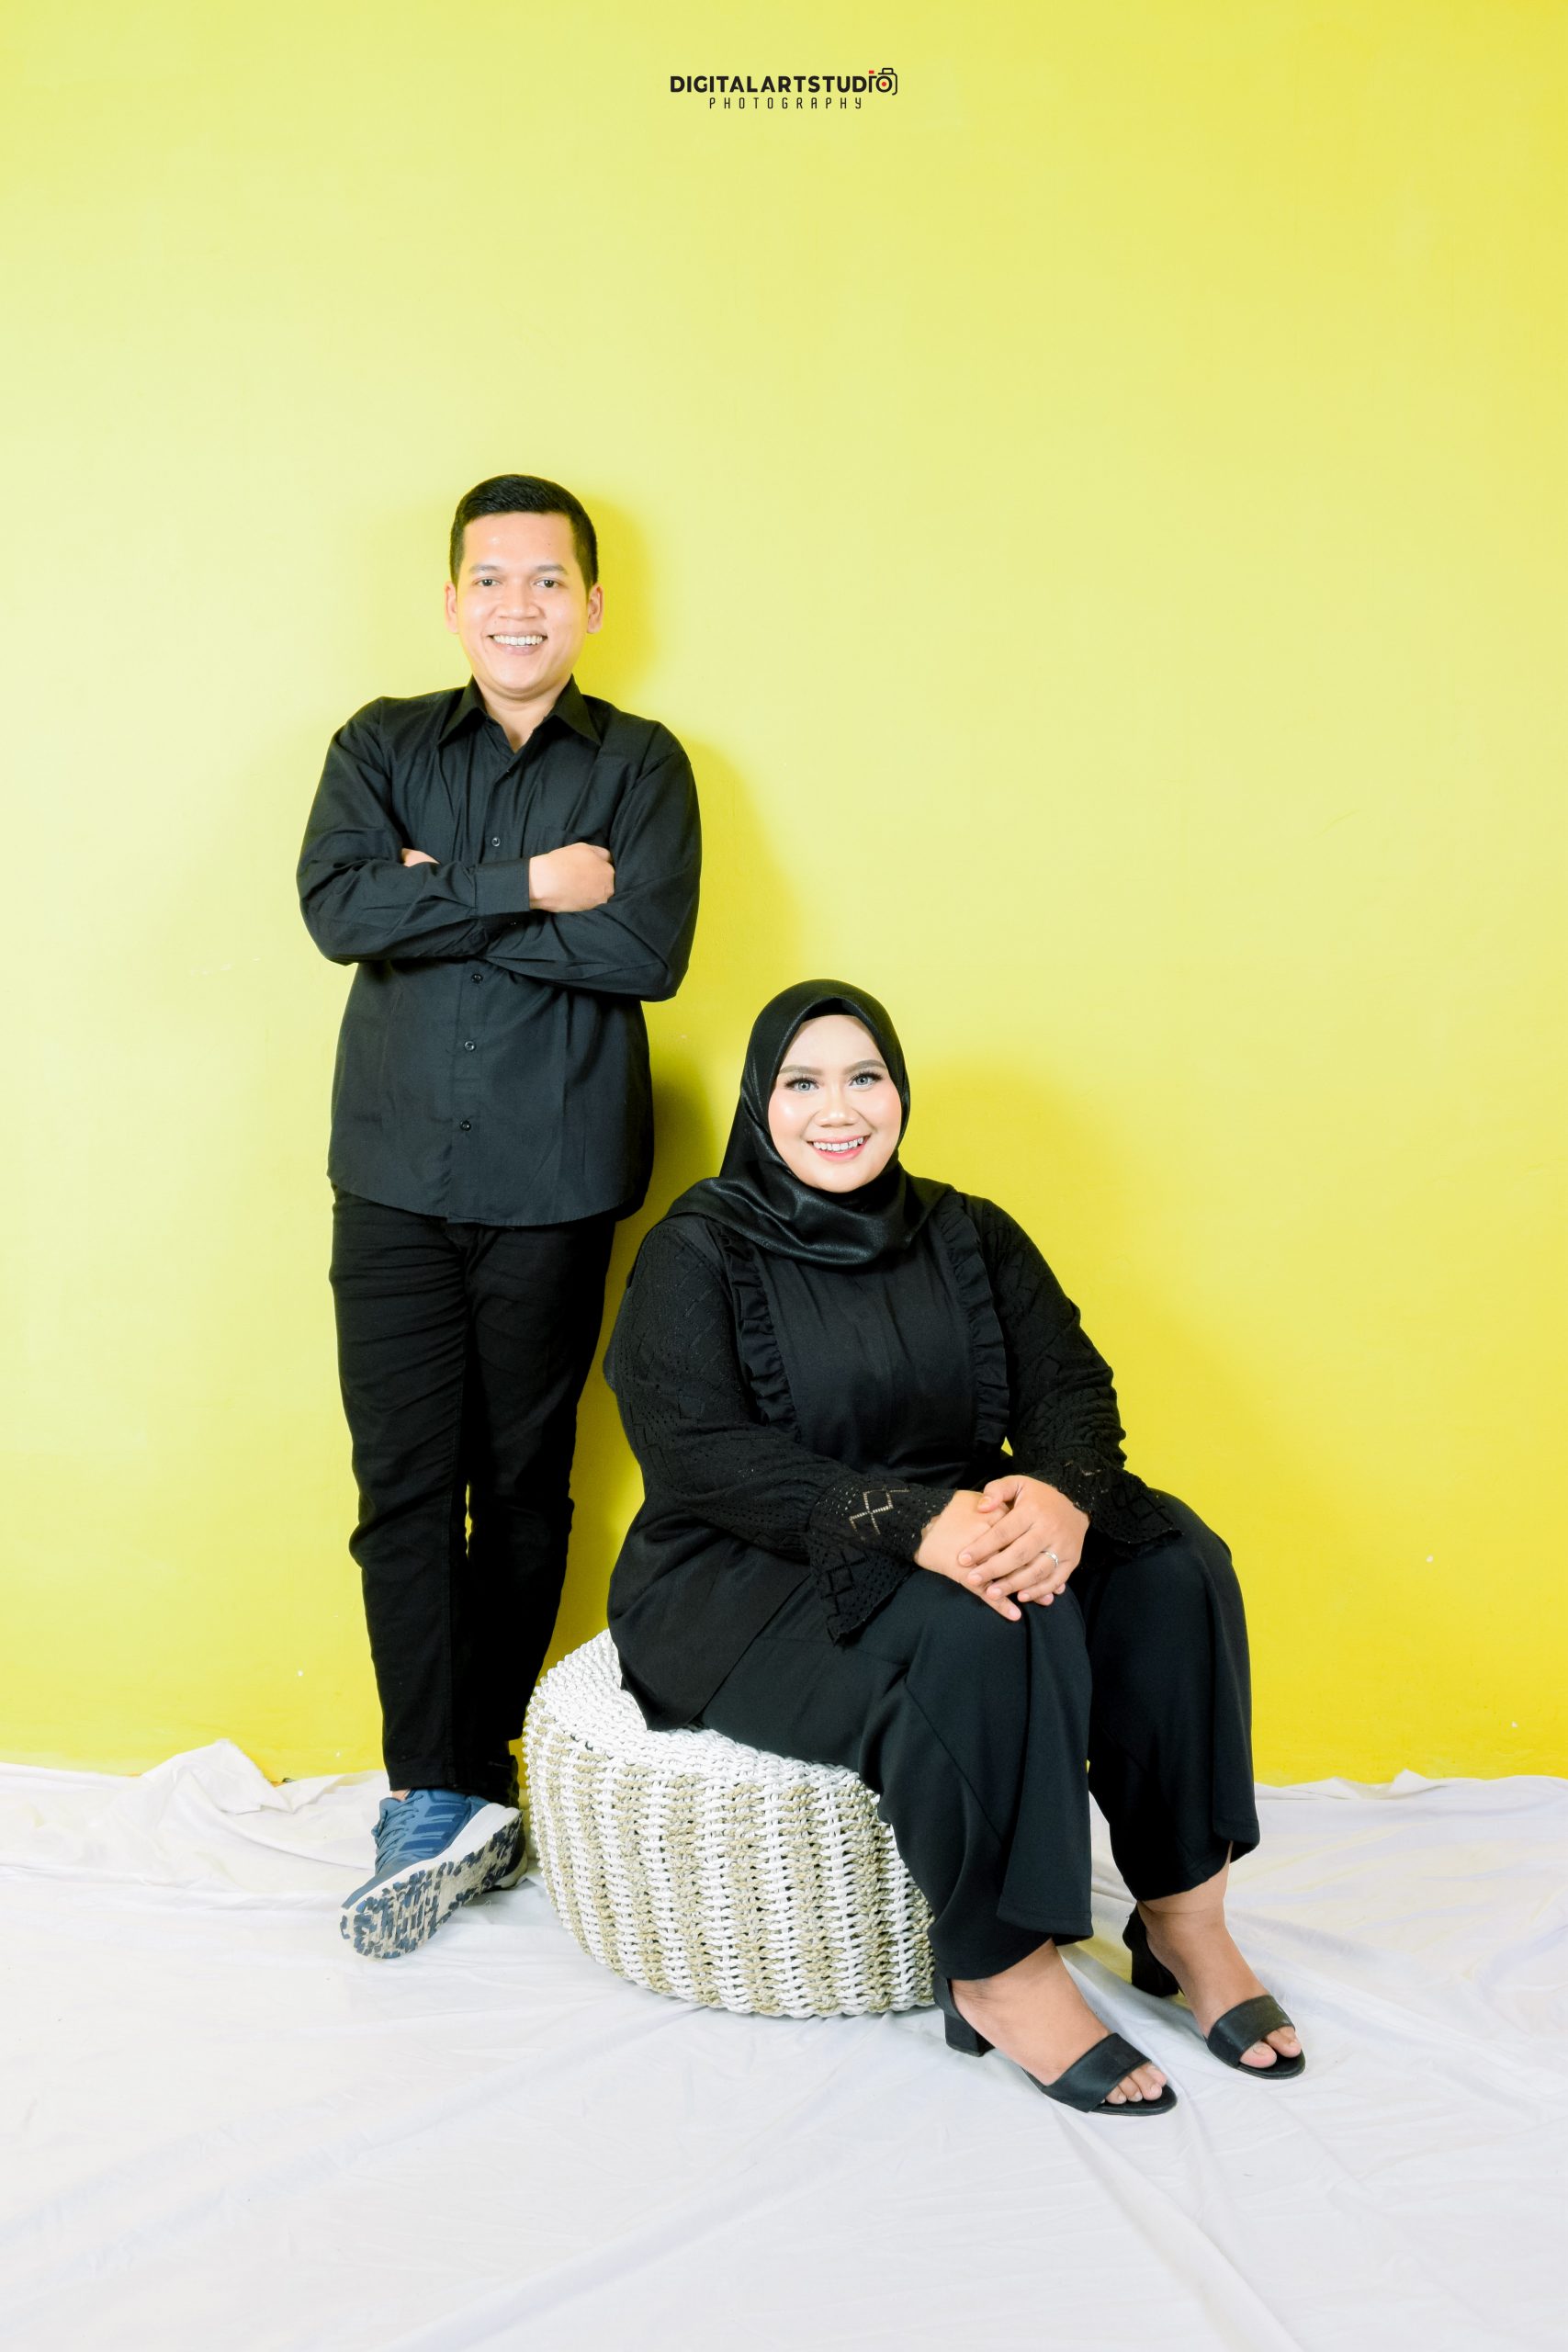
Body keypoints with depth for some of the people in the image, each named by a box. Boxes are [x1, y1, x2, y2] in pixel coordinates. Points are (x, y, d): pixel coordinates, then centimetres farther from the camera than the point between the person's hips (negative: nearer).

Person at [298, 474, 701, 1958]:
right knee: (404, 1488, -2)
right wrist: (525, 886, -13)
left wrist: (443, 900, -9)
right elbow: (337, 906, -7)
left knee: (526, 1490, 5)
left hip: (557, 1182, -1)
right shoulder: (382, 746, 10)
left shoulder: (641, 764, 5)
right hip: (396, 1178, 1)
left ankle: (455, 1791, 20)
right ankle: (446, 1804, 6)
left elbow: (647, 949, -11)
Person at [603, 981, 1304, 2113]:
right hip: (748, 1584, -5)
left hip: (959, 1533, 5)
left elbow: (1072, 1386, -1)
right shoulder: (695, 1254, -5)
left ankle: (1184, 1915, -9)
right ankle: (1001, 1973, -19)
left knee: (1169, 1565, -18)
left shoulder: (970, 1236, 10)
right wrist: (912, 1524, -32)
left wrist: (1062, 1494, -27)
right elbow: (705, 1457, -17)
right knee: (971, 1631, -33)